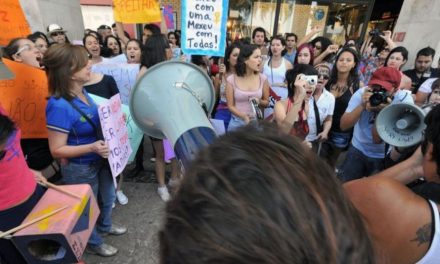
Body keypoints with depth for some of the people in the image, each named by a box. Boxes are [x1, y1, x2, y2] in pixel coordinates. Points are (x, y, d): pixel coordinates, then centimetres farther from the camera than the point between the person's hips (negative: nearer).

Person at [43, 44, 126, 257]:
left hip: (101, 160, 8)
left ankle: (105, 226, 58)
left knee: (107, 197, 28)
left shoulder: (82, 92, -5)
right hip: (80, 168, -8)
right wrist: (91, 147, -36)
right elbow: (57, 150, -25)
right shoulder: (59, 106, -30)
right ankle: (93, 243, 47)